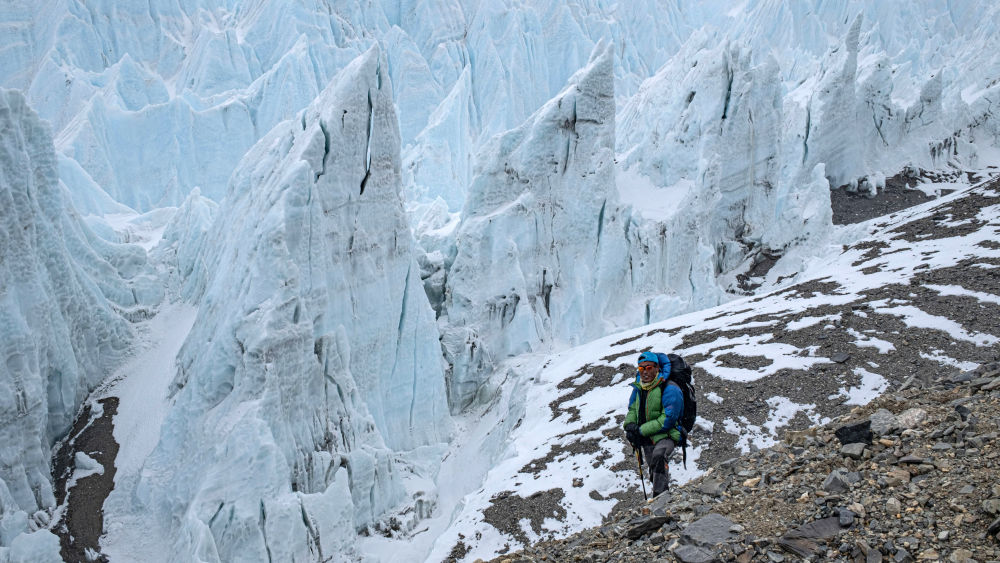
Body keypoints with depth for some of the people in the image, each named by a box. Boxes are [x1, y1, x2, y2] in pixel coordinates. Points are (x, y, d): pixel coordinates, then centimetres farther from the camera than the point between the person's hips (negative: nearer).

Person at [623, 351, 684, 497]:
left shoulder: (669, 389, -16)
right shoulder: (638, 388, 5)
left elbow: (667, 419, -20)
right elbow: (632, 409, 16)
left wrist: (641, 431, -19)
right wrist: (630, 425, -7)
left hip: (666, 435, -7)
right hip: (647, 438, 7)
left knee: (658, 455, -36)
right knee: (655, 474, 17)